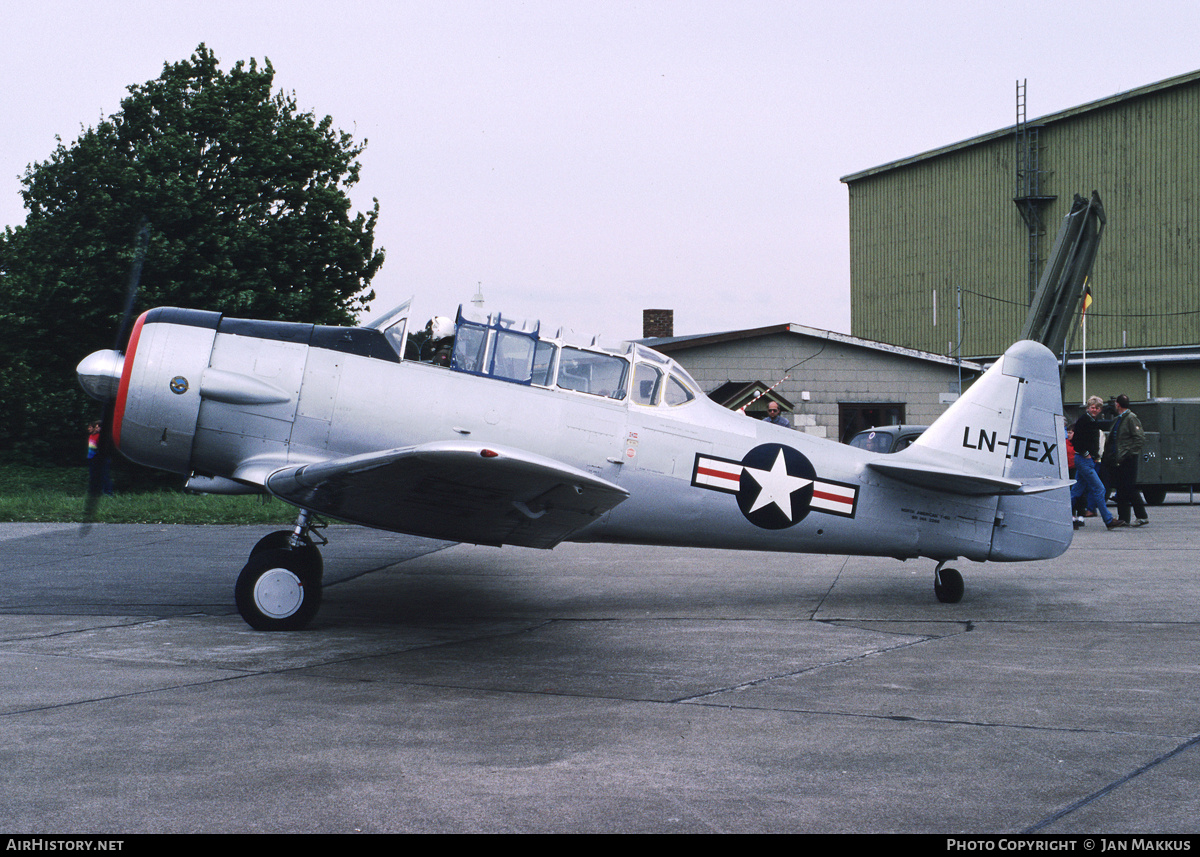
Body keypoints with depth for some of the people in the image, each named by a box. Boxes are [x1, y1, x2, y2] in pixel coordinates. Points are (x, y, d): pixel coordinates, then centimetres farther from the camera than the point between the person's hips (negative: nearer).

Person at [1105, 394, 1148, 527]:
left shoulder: (1131, 418, -9)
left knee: (1130, 488, -8)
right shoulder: (1118, 419, 17)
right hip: (1118, 460, 9)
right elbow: (1112, 439, 21)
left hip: (1128, 460, -9)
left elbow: (1140, 438, -15)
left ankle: (1143, 517, -1)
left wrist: (1128, 453, -19)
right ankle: (1123, 519, 12)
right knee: (1121, 489, 8)